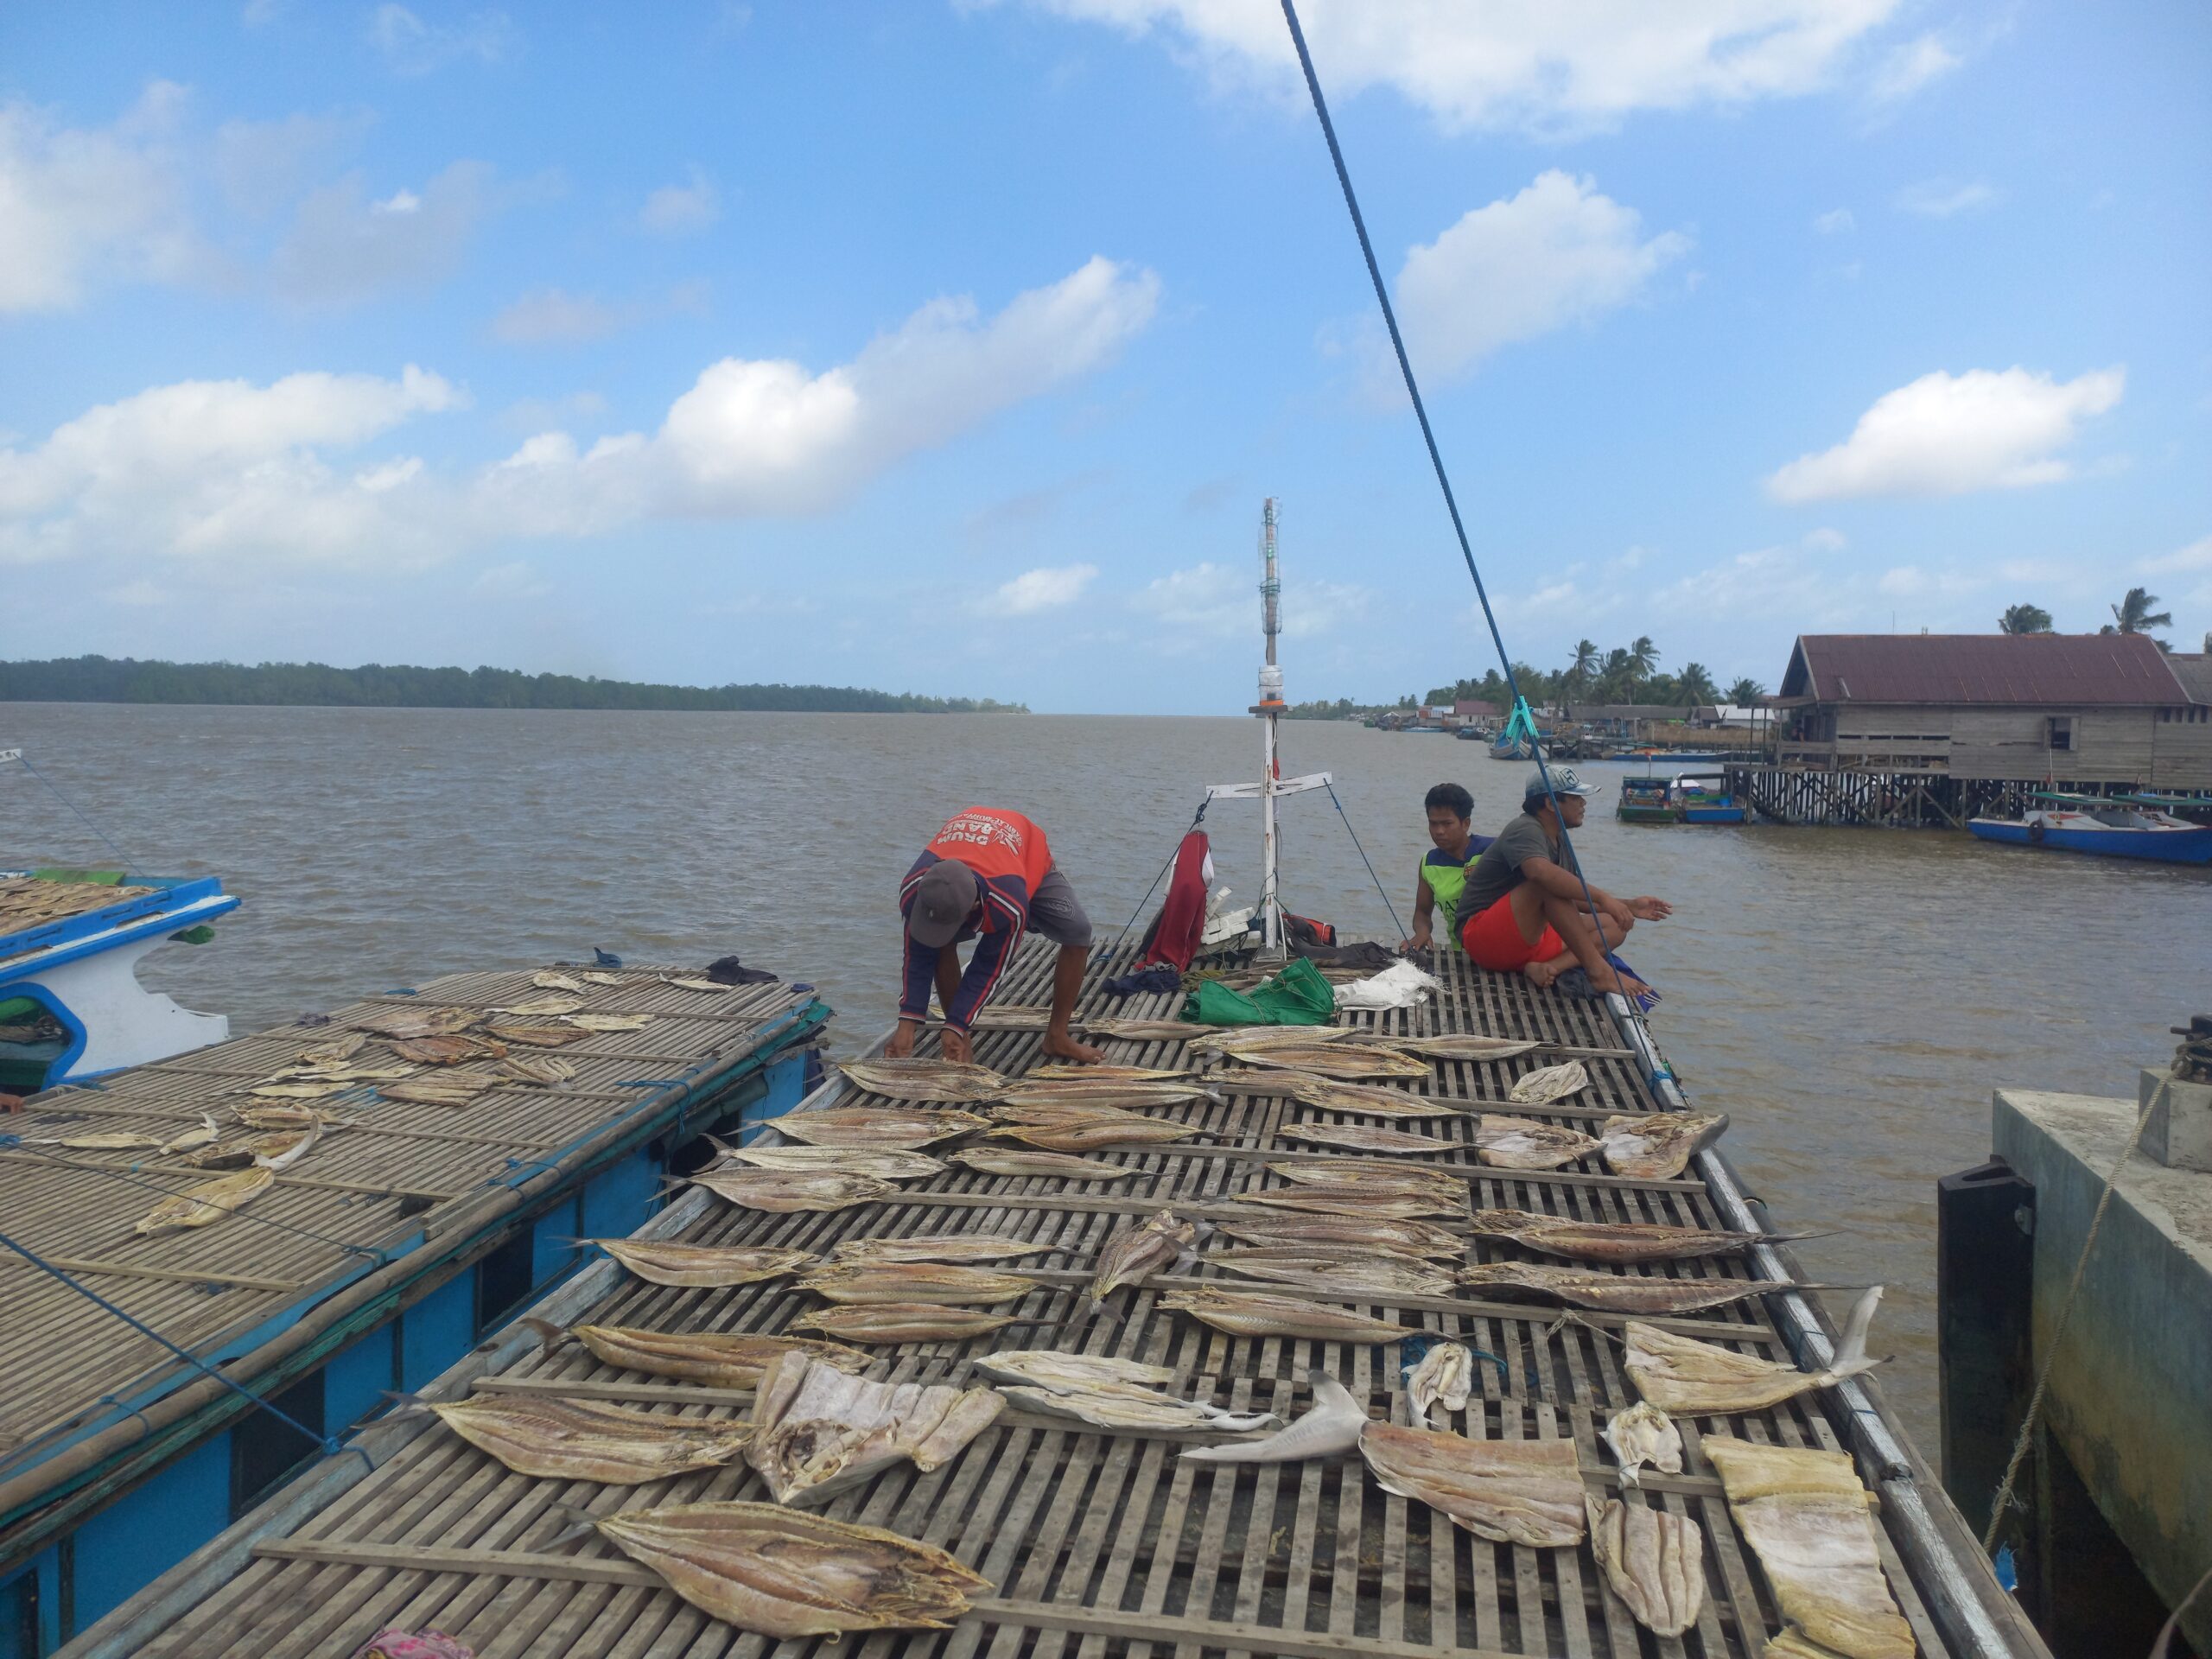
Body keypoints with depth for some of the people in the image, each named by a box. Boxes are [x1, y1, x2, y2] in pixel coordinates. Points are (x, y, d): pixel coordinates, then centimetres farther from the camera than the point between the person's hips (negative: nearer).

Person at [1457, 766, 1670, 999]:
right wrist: (1602, 897, -36)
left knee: (1613, 925, 0)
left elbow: (1576, 900, 22)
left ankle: (1550, 967, -24)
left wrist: (1629, 907, 10)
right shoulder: (1525, 830, -14)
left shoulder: (1559, 842, 16)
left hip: (1528, 938, 10)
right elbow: (1541, 872, -37)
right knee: (1551, 882, -31)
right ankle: (1598, 970, -33)